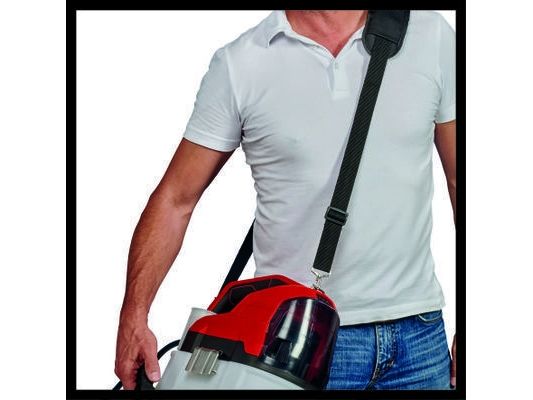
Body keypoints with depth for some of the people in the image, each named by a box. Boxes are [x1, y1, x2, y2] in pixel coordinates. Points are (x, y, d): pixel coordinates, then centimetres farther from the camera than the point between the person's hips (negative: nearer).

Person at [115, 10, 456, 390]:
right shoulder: (238, 63, -4)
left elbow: (459, 180, 5)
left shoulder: (433, 35, 0)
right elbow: (176, 198, 0)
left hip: (419, 331, 2)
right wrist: (134, 318, -8)